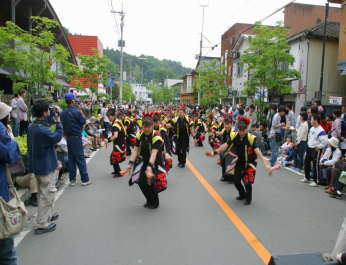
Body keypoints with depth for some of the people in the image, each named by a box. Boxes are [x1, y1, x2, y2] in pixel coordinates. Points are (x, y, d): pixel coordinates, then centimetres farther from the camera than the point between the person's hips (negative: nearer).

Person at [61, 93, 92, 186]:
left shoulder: (63, 113, 6)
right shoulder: (76, 111, -15)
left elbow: (63, 125, 10)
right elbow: (83, 121, -7)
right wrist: (82, 114, 6)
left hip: (68, 137, 7)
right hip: (76, 137, -7)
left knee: (71, 158, 12)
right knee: (80, 158, -1)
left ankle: (72, 180, 17)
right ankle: (85, 179, 4)